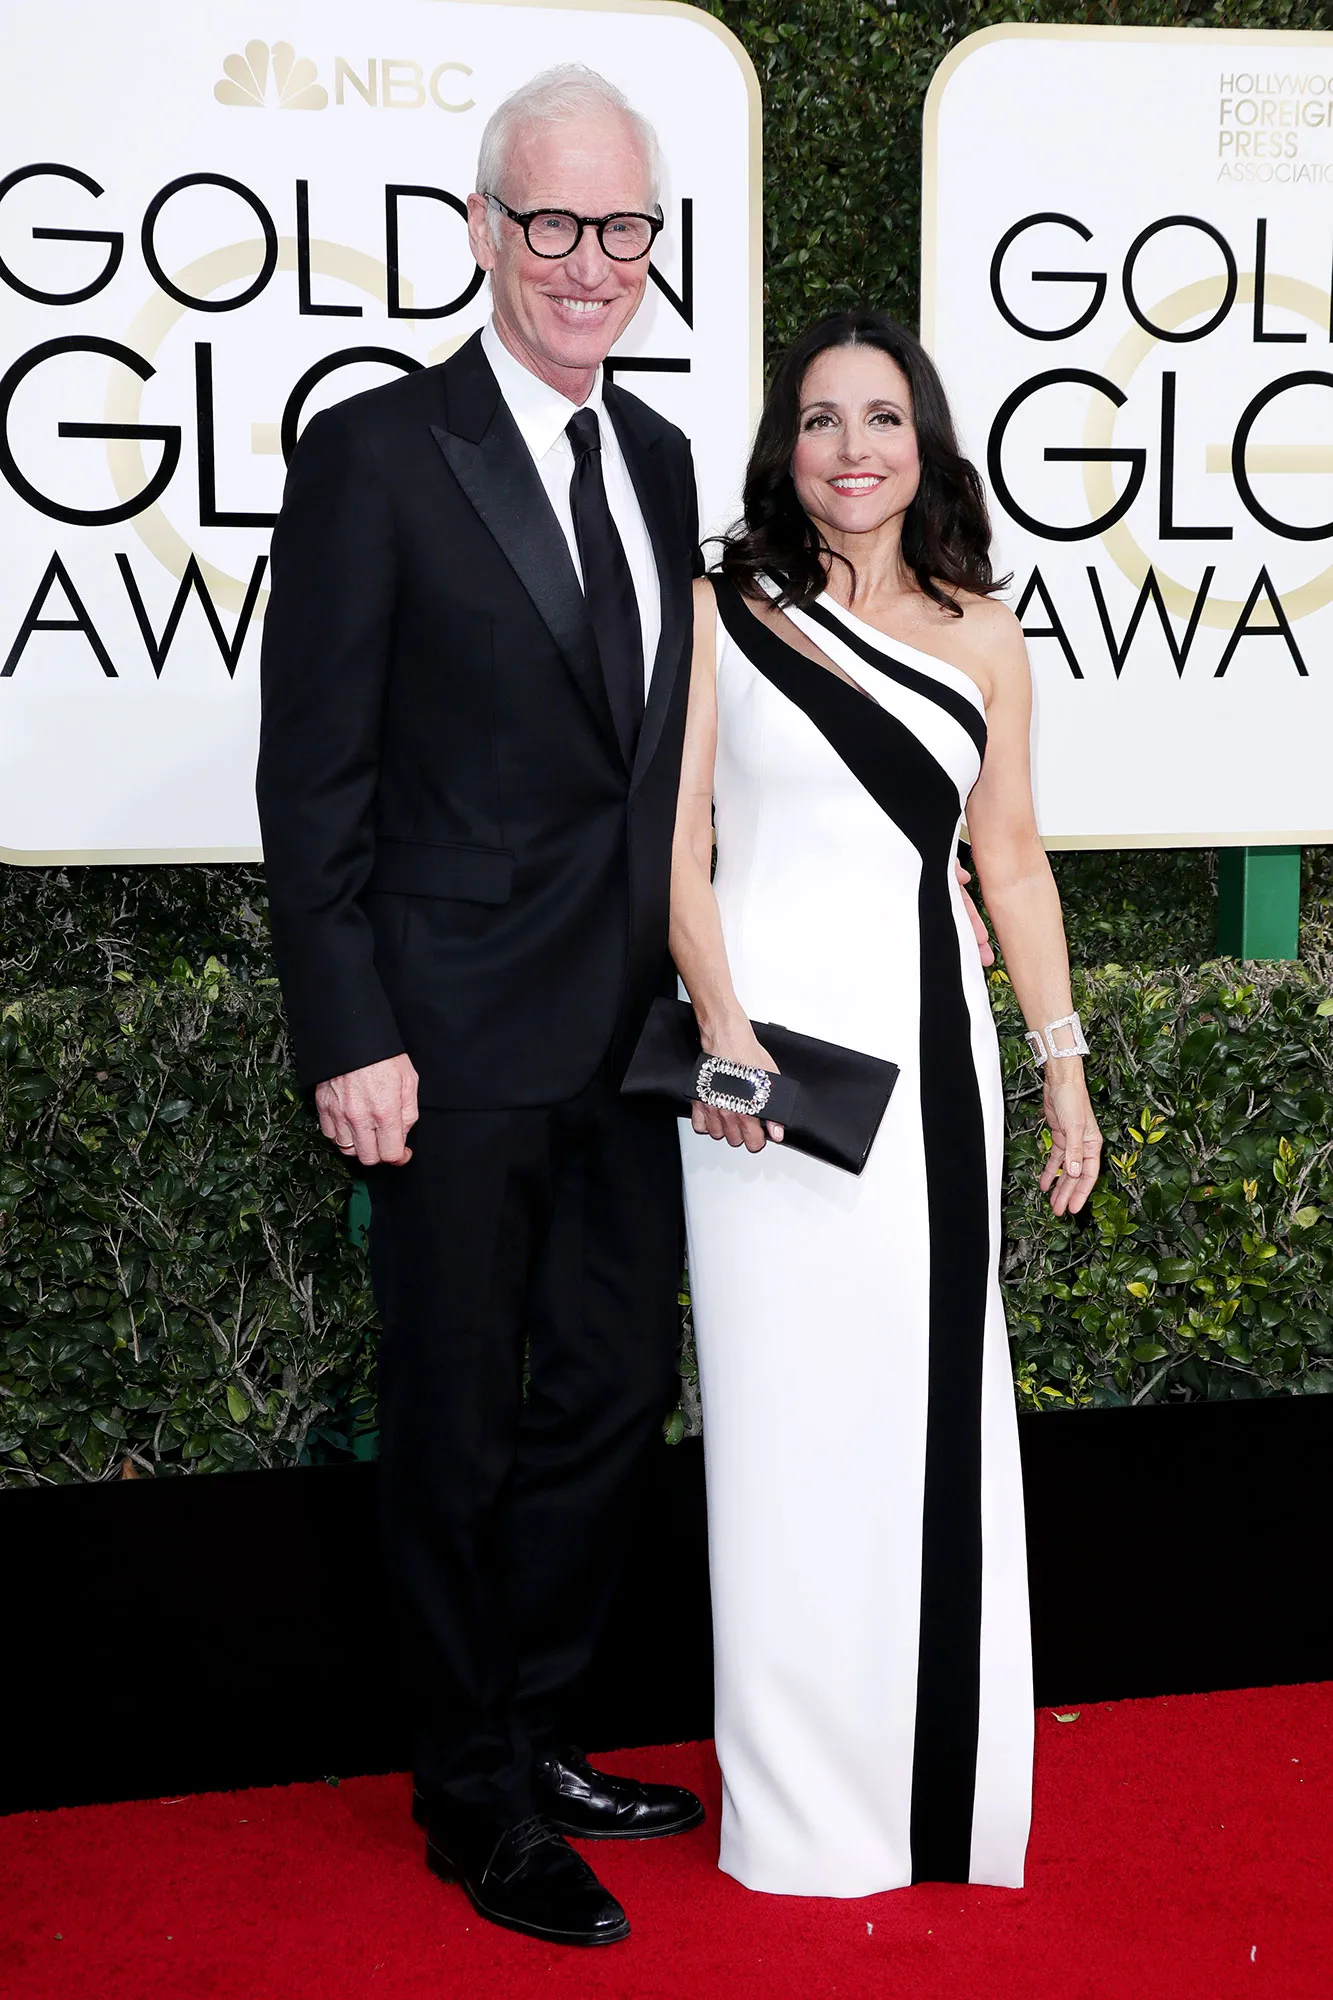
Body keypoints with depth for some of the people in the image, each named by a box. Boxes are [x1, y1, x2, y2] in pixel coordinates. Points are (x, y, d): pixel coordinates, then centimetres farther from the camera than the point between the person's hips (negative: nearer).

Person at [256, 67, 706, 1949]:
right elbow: (312, 779, -10)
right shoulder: (374, 453, -9)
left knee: (616, 1391, 14)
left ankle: (532, 1734, 33)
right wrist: (352, 1040, -14)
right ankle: (478, 1799, 23)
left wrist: (689, 991, 9)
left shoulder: (659, 457, 11)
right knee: (461, 1430, 7)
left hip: (629, 1036, 6)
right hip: (461, 1043, -6)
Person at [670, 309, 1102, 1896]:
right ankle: (805, 1797, 15)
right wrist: (722, 1028, -16)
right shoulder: (720, 612, 1)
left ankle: (938, 1774, 23)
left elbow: (1013, 860, 12)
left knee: (935, 1395, 7)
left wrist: (1064, 1067, 10)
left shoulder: (980, 631, 10)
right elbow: (680, 843, -3)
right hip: (772, 1025, -3)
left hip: (926, 1040, 3)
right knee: (789, 1397, 2)